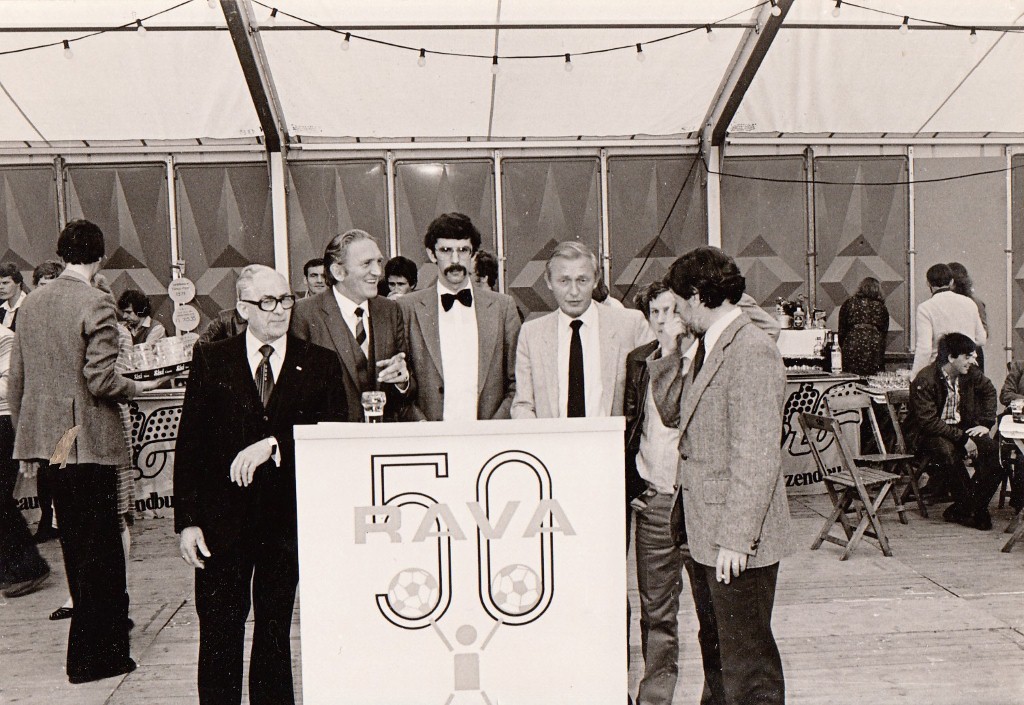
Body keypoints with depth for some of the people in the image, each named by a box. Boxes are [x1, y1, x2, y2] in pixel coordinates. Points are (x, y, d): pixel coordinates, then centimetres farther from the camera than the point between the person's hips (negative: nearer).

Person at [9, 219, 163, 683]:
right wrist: (138, 387, -1)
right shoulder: (97, 304, -14)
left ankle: (107, 624, 37)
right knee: (97, 545, 3)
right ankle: (92, 656, 10)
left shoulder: (31, 303, 8)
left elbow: (17, 380, 11)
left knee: (74, 542, 20)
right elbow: (101, 381, -21)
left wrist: (25, 441, 18)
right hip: (89, 440, -7)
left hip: (45, 437, 7)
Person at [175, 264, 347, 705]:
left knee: (275, 632, 13)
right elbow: (189, 445, 1)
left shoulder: (321, 364, 3)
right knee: (219, 636, 5)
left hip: (288, 516, 1)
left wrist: (274, 443, -19)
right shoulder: (210, 361, 2)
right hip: (224, 518, 0)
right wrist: (187, 520, -5)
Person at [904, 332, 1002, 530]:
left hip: (961, 428, 6)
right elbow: (929, 422, -26)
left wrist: (985, 423, 8)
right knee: (947, 452, -38)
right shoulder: (924, 381, -21)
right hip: (926, 435, -6)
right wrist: (962, 438, -29)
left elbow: (989, 391, 21)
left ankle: (960, 509, -13)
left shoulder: (970, 373, 0)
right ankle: (971, 508, -18)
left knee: (992, 451, -21)